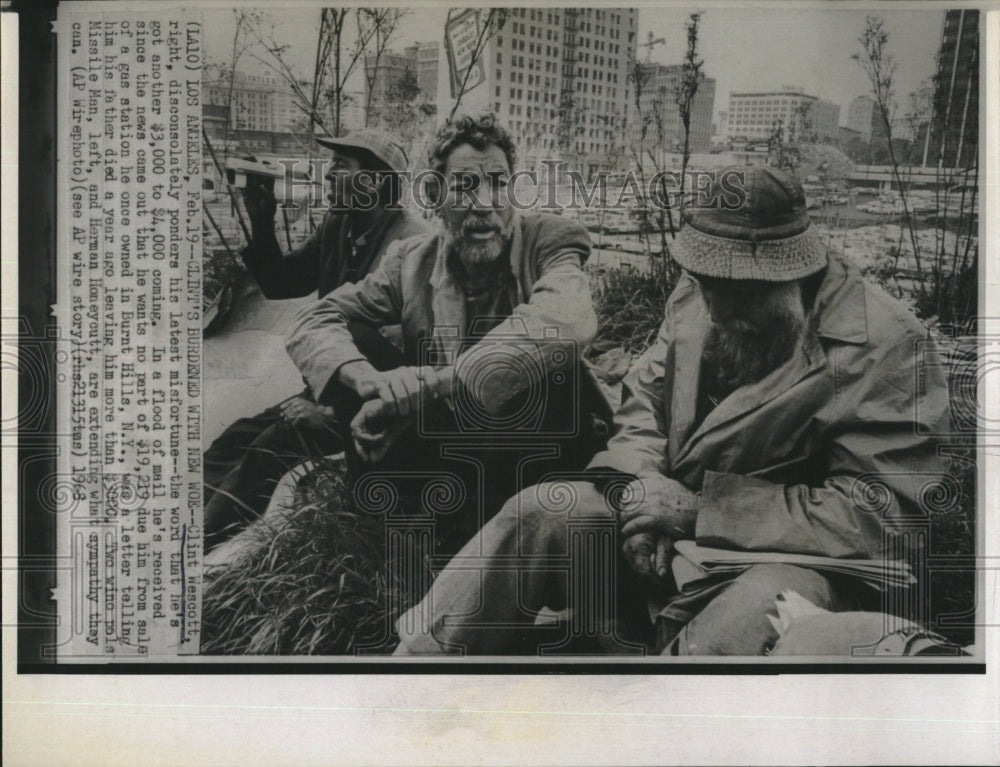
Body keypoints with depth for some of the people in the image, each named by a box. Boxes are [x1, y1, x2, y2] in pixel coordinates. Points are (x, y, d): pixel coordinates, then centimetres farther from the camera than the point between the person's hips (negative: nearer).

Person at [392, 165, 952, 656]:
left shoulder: (885, 346, -16)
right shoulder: (699, 297, 2)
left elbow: (876, 512, -20)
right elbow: (644, 403, 13)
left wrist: (698, 510, -22)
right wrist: (641, 487, -11)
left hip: (796, 557, -5)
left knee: (744, 623, -38)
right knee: (539, 512, -12)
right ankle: (414, 657, -4)